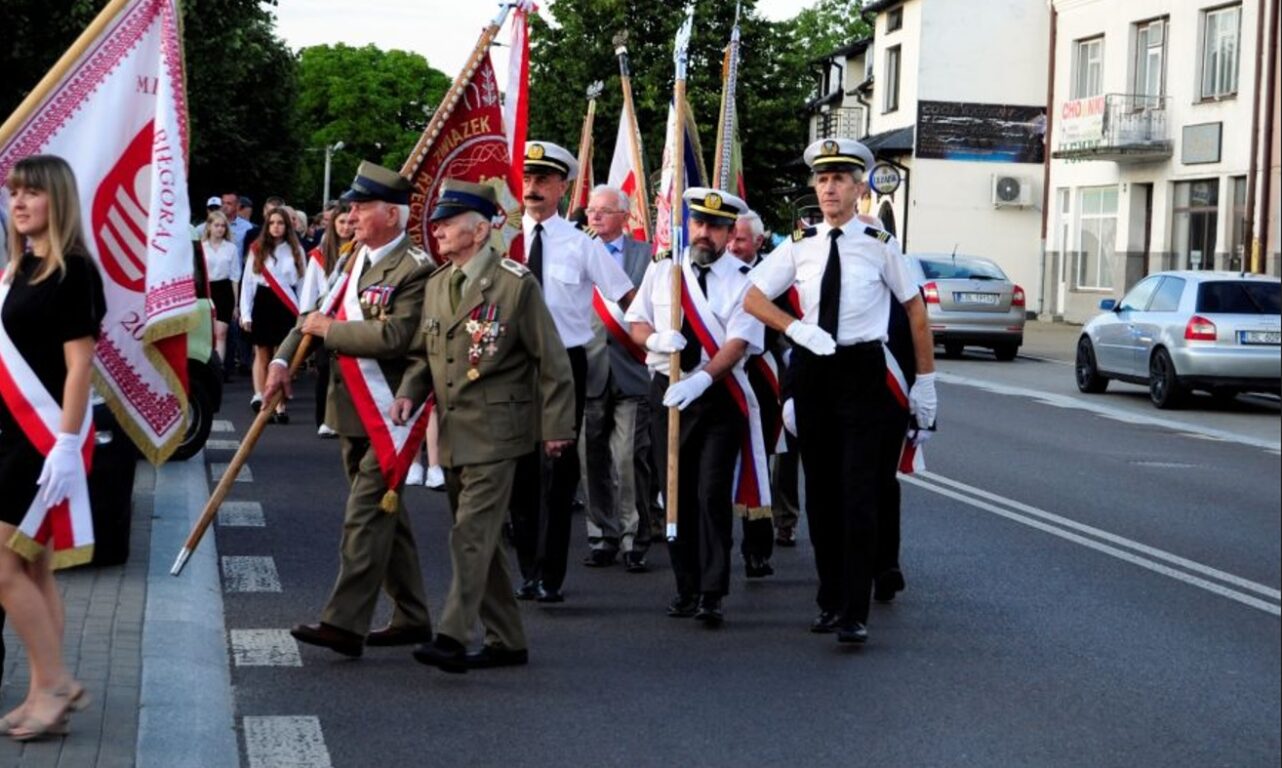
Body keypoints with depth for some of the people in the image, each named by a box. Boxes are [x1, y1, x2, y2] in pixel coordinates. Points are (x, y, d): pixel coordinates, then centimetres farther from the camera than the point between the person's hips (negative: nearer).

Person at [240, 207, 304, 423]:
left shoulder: (296, 250, 5)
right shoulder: (257, 250, 5)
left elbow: (302, 282, 5)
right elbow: (247, 282, 4)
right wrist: (245, 313, -2)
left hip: (286, 307, 0)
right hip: (263, 303, 0)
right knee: (262, 355, 5)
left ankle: (279, 406, -1)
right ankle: (260, 398, 5)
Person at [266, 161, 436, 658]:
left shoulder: (415, 270, -15)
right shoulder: (353, 259, 11)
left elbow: (394, 336, -25)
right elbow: (317, 313, 15)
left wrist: (330, 329, -14)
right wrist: (283, 360, 1)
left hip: (387, 414, -9)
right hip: (352, 411, 9)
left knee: (366, 517, -9)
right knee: (385, 514, 15)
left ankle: (345, 624, -8)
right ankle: (412, 618, 25)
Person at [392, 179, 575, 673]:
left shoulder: (516, 284, -9)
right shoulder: (436, 284, 12)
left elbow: (552, 361, -7)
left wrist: (556, 427, -9)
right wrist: (410, 392, 0)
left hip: (495, 433, -8)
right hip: (451, 433, 8)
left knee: (472, 535, -14)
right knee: (478, 538, 12)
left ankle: (453, 638, -16)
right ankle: (506, 641, 21)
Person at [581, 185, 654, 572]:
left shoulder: (645, 255, 6)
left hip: (631, 372, -2)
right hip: (589, 371, 2)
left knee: (630, 460, -6)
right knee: (594, 460, 6)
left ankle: (634, 540, 2)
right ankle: (602, 537, 15)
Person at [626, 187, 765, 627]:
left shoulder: (742, 282, -2)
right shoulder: (661, 272, 10)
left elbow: (738, 343, -12)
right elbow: (636, 324, 13)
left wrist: (701, 378, -27)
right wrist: (655, 338, -11)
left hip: (719, 396, -3)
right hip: (668, 392, 4)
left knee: (713, 495, -10)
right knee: (676, 495, 7)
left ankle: (712, 596, -7)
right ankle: (686, 588, 17)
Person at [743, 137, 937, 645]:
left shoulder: (879, 245, -4)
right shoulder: (800, 246, 4)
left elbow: (915, 310, 3)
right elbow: (753, 298, 10)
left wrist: (925, 382, 2)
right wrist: (797, 329, -7)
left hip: (864, 372, -4)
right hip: (812, 370, 4)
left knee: (860, 496, -7)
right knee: (821, 494, 10)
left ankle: (855, 614, -5)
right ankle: (830, 600, 22)